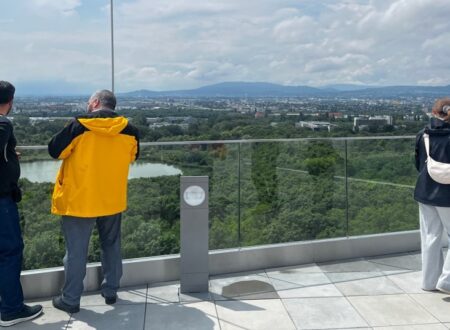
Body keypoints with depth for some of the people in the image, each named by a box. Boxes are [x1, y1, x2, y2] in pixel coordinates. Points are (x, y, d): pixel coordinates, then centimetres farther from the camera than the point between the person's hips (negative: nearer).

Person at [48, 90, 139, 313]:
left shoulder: (79, 125, -14)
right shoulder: (128, 130, -3)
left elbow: (54, 150, -4)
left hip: (79, 201, -3)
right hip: (112, 201, 4)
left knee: (76, 251, 6)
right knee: (111, 246, 19)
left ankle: (70, 300, 15)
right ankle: (110, 291, 27)